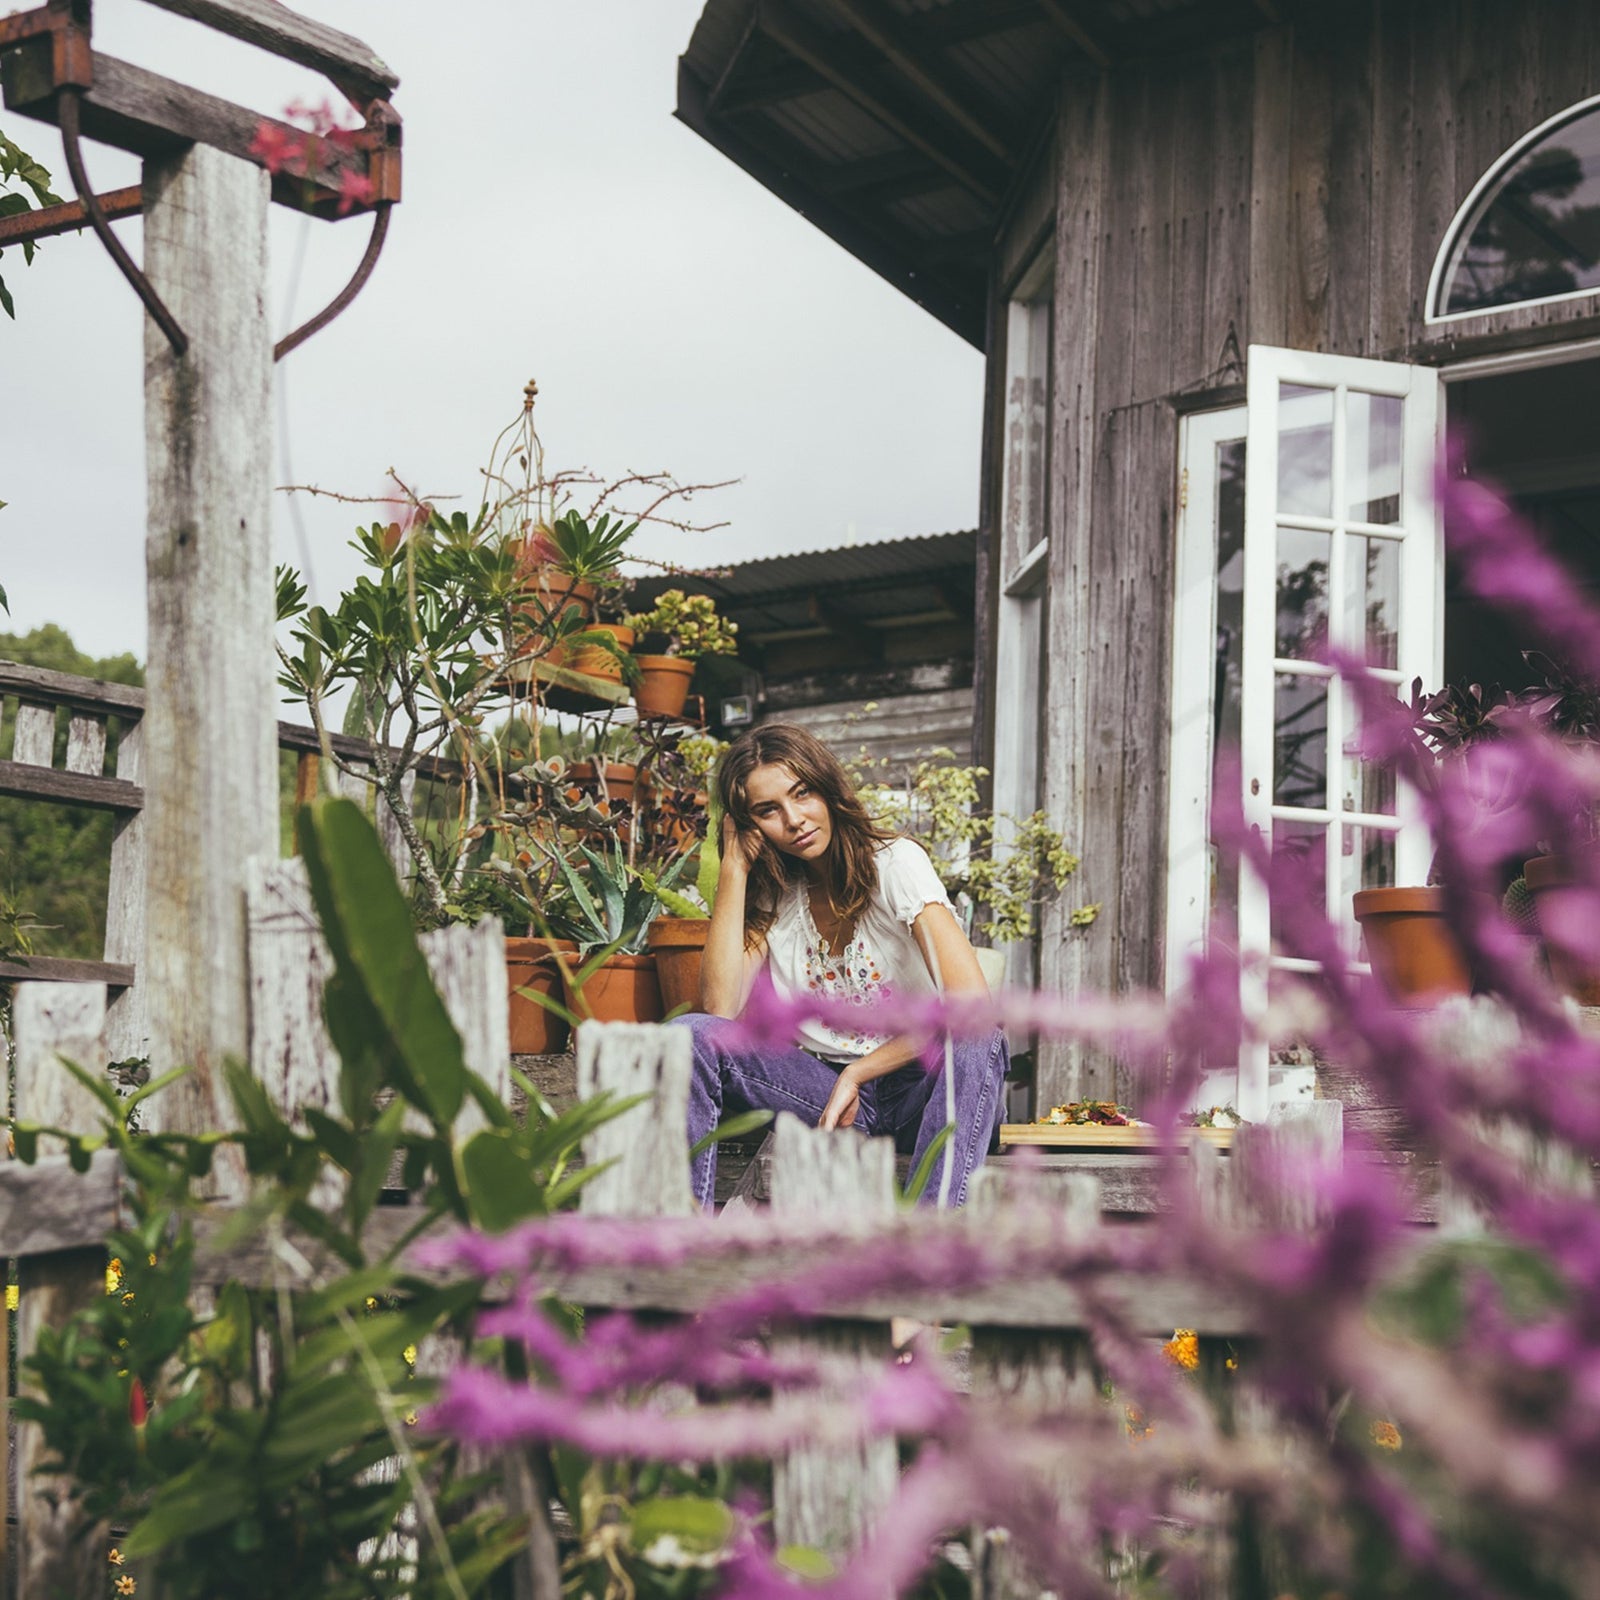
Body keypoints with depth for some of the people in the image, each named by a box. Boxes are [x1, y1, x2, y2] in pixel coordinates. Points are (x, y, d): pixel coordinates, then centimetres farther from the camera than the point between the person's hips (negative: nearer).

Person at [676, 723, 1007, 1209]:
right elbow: (720, 1007, -13)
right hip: (820, 1087, 4)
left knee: (976, 1042, -36)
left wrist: (856, 1075, -19)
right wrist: (734, 868, -10)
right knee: (690, 1035, -18)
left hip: (915, 1085, -3)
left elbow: (971, 1003, -22)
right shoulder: (769, 894, 4)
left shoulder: (895, 863, -9)